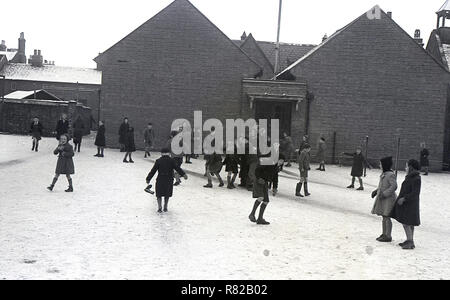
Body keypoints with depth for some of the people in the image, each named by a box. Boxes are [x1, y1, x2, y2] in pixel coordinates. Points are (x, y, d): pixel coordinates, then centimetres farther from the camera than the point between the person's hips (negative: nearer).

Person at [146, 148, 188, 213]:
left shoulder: (158, 161, 1)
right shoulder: (171, 160, 0)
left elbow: (153, 171, 2)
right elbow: (177, 168, -10)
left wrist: (148, 179, 8)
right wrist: (183, 174, -13)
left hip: (160, 180, -1)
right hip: (169, 180, 1)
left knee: (159, 194, 11)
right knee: (167, 195, 17)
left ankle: (159, 207, -4)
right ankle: (165, 208, 20)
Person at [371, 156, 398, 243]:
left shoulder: (391, 175, -18)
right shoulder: (384, 174, 10)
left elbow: (394, 186, -24)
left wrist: (384, 194, -24)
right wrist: (376, 191, 11)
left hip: (388, 199, -9)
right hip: (383, 198, 9)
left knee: (387, 217, -4)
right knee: (384, 217, 15)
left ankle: (388, 236, 3)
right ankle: (384, 234, 24)